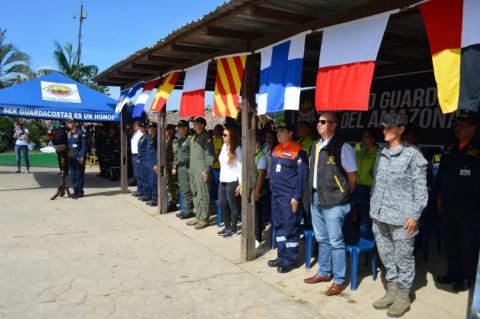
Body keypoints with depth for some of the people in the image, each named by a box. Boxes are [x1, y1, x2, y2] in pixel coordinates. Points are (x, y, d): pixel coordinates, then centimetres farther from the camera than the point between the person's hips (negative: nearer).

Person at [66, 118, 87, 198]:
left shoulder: (80, 132, -6)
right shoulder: (69, 133, 14)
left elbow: (84, 145, -9)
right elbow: (67, 144, 20)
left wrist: (82, 156, -14)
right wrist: (66, 154, 11)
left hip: (79, 157, -7)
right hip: (70, 157, 7)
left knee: (79, 175, -1)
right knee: (72, 175, 8)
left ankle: (79, 192, 5)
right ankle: (76, 191, 17)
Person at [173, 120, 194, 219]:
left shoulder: (189, 139, -12)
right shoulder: (180, 140, 17)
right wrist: (175, 167, 22)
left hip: (187, 167, -9)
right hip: (180, 167, 10)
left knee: (187, 190, -5)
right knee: (183, 190, 13)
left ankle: (189, 210, 3)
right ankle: (185, 209, 22)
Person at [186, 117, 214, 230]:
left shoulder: (206, 137, -8)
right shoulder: (193, 137, 17)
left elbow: (209, 155, -13)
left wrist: (207, 170, -18)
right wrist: (190, 168, 19)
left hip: (201, 171, -9)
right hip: (193, 170, 9)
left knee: (202, 195, -5)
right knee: (195, 194, 13)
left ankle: (204, 219, 1)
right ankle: (198, 217, 22)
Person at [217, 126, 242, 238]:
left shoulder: (237, 149, -11)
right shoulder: (224, 146, 10)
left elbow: (240, 167, -13)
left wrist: (241, 184, -16)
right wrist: (221, 178, 13)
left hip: (232, 181, -7)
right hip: (222, 181, 7)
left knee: (233, 205, 2)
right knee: (223, 204, 11)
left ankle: (233, 229, 12)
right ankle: (227, 226, 25)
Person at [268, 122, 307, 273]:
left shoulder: (297, 151, -10)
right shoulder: (276, 149, 12)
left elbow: (301, 175, -12)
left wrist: (297, 197, -16)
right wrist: (272, 189, 15)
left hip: (289, 196, -8)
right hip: (275, 194, 8)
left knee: (290, 227, -1)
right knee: (278, 225, 13)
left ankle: (290, 260, 10)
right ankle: (282, 256, 25)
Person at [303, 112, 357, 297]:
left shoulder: (342, 147, -12)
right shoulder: (315, 145, 10)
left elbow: (352, 176, -7)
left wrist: (343, 196, 3)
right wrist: (312, 194, 12)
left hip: (334, 202, -7)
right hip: (316, 199, 7)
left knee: (335, 241, 2)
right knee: (322, 239, 18)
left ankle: (339, 280, 15)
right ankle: (324, 272, 33)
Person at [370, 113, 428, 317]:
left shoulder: (412, 154, -7)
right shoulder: (381, 154, 11)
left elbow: (420, 188, -8)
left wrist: (414, 215, -11)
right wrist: (373, 208, 14)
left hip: (402, 218, -6)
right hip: (379, 216, 6)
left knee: (403, 257, 5)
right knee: (386, 255, 15)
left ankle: (403, 297, 20)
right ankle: (392, 291, 30)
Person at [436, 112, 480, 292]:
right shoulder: (450, 150, 11)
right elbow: (441, 175, 17)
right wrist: (440, 195, 13)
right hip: (448, 204, 6)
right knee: (450, 241, 14)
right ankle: (453, 273, 29)